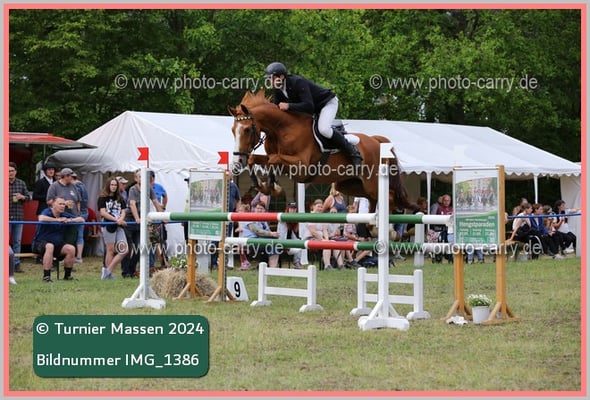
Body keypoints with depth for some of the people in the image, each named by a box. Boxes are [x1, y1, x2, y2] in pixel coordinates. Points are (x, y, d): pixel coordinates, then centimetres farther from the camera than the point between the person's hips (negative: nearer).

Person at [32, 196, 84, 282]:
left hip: (57, 244, 6)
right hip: (40, 243, -6)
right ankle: (46, 276, -35)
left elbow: (82, 219, 6)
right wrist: (57, 220, -27)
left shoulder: (64, 215, 6)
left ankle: (67, 275, -5)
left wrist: (70, 220, -14)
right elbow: (41, 218, -36)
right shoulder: (47, 212, -10)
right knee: (50, 246, -38)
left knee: (71, 248, -18)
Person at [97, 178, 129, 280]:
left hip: (119, 226, 5)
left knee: (124, 250, -5)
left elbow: (123, 211, 12)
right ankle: (108, 272, 4)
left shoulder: (120, 198, 18)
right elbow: (103, 212, -8)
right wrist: (116, 220, -16)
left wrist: (121, 219, -12)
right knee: (111, 250, -5)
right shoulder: (103, 198, 2)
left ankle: (108, 270, 2)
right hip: (108, 225, -5)